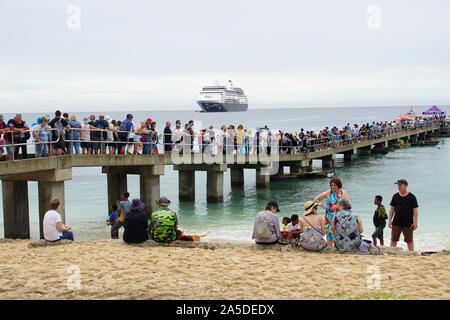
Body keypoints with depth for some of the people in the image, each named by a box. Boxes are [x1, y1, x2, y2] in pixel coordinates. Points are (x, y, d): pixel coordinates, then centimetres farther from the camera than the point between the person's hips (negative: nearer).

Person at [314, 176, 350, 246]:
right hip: (330, 218, 0)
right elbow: (316, 199, 11)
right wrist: (323, 206, 2)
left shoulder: (344, 193, 4)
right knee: (330, 234, -1)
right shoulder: (328, 193, 5)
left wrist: (337, 206, -15)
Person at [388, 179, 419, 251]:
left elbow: (415, 210, -1)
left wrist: (415, 222, -8)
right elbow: (392, 209, 11)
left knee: (409, 240, 4)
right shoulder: (395, 196, 8)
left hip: (408, 224, -3)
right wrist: (390, 220, 4)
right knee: (393, 239, 4)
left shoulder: (411, 197, 0)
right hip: (396, 223, 3)